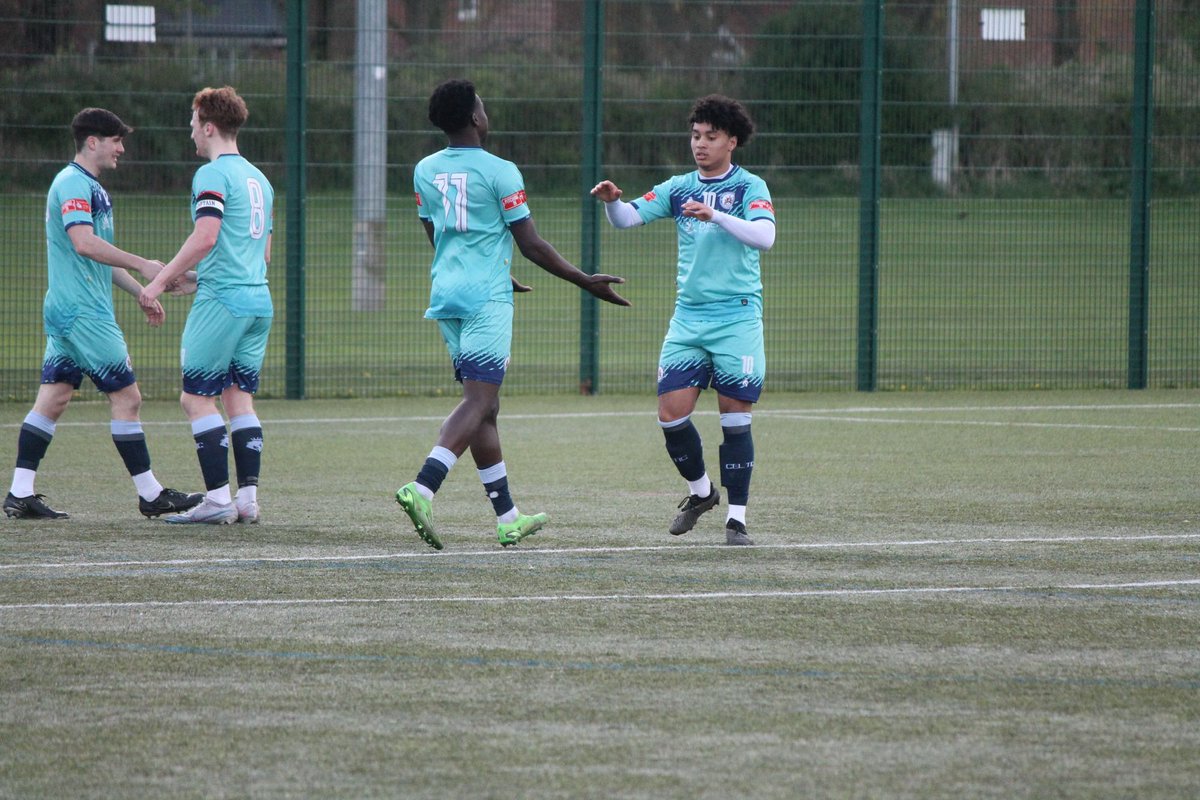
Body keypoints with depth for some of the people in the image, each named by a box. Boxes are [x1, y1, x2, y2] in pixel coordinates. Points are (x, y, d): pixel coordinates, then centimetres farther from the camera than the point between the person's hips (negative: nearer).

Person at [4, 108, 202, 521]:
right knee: (126, 397, -5)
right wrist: (142, 265, -24)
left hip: (67, 312, 10)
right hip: (82, 312, -10)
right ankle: (150, 494, -1)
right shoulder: (73, 184, -13)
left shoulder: (90, 187, 20)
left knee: (53, 398, 7)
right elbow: (83, 242, -27)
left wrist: (142, 292, 27)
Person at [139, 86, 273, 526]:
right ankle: (248, 497, 4)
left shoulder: (212, 175, -8)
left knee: (196, 397, -4)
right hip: (259, 300, 8)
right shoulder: (258, 178, 18)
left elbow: (205, 238, -20)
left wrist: (160, 279, -15)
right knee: (240, 397, 10)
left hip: (222, 300, -8)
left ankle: (218, 498, -10)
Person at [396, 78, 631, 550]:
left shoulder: (425, 171, 10)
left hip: (446, 295, 7)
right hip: (487, 299, -7)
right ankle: (422, 488, -30)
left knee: (484, 405, 11)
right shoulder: (498, 172, -9)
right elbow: (531, 245, -8)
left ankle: (507, 516, 13)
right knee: (478, 402, -11)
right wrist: (586, 283, 2)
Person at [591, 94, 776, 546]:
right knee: (671, 414, -2)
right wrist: (612, 200, -16)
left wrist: (716, 216, -30)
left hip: (737, 319, -4)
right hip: (688, 318, 4)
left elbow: (765, 237, -19)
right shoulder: (678, 188, 11)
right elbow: (627, 219, 6)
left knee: (735, 419, -3)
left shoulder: (749, 187, -3)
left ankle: (736, 519, 4)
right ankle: (701, 491, 23)